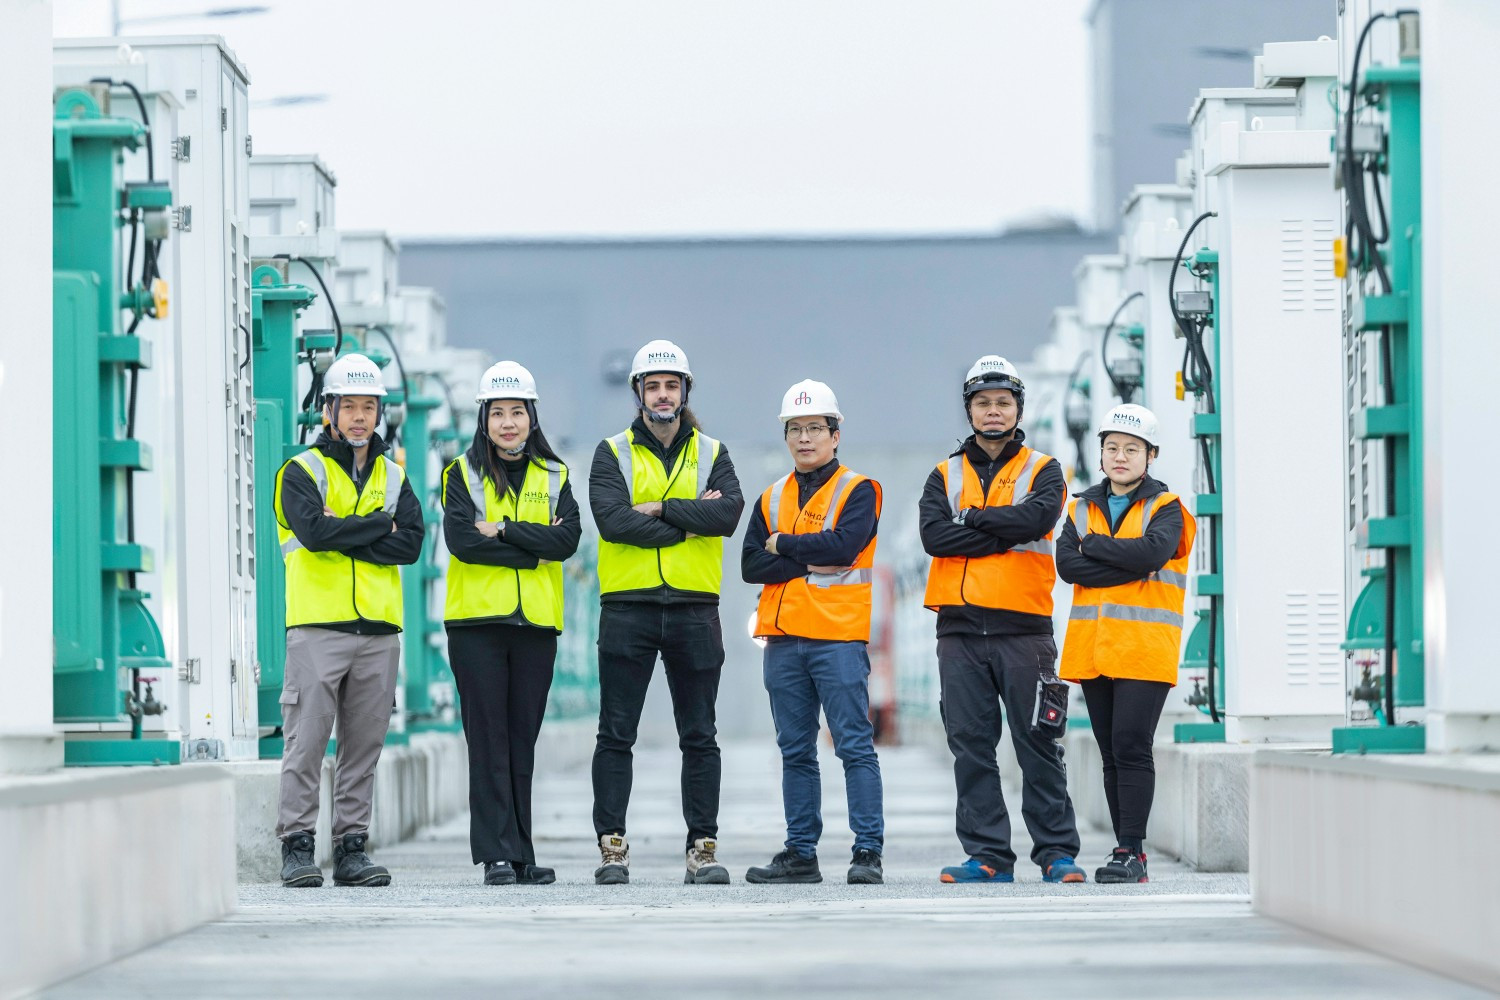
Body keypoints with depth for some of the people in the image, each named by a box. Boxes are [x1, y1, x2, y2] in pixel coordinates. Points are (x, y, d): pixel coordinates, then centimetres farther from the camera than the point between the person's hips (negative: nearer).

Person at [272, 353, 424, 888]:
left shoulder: (393, 477, 15)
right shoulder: (302, 471, 3)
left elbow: (411, 543, -1)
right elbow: (315, 530, -16)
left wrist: (344, 535, -10)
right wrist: (379, 525, -7)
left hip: (378, 630, 4)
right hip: (318, 626, -4)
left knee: (363, 747, 5)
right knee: (306, 743, -6)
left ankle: (352, 848, 10)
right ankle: (297, 848, -3)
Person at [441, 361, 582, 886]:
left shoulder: (553, 476, 12)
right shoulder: (462, 473, 5)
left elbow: (568, 539, -5)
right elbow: (461, 541, -11)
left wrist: (504, 531, -13)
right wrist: (533, 548, -10)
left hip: (536, 622, 2)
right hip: (477, 620, -2)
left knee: (523, 739, 6)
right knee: (488, 737, -4)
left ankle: (521, 854, 9)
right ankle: (497, 854, -3)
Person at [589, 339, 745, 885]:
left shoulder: (711, 455, 11)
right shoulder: (613, 454, 5)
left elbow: (728, 513, -9)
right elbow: (613, 520, -13)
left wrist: (660, 508, -13)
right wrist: (691, 519, -11)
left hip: (694, 609, 1)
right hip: (628, 608, -1)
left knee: (699, 737, 4)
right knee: (616, 734, -1)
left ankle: (703, 846, 9)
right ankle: (611, 846, 3)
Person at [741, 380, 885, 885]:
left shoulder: (858, 490, 1)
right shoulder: (772, 498, 15)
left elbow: (844, 544, -16)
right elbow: (751, 565, 4)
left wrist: (783, 544, -5)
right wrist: (810, 561, -9)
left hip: (839, 635, -5)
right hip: (783, 636, 5)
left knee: (854, 745, -7)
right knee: (795, 751, 8)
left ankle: (868, 852, -8)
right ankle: (800, 853, 13)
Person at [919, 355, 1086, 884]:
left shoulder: (1043, 471, 8)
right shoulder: (945, 476, 14)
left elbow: (1035, 518, -14)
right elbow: (934, 536, -4)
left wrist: (973, 518, -5)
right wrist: (1004, 533, -9)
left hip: (1023, 626, -3)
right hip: (960, 628, 3)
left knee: (1037, 744, -3)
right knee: (971, 747, 2)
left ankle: (1057, 851, 1)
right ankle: (987, 855, 6)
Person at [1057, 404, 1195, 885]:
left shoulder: (1165, 507, 3)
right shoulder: (1083, 507, 15)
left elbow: (1154, 550, -18)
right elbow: (1067, 563, -2)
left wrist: (1094, 544, -7)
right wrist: (1128, 566, -11)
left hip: (1145, 647, -5)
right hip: (1092, 647, 5)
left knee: (1131, 747, -12)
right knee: (1111, 754, 6)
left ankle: (1132, 851, -11)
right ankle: (1126, 849, 11)